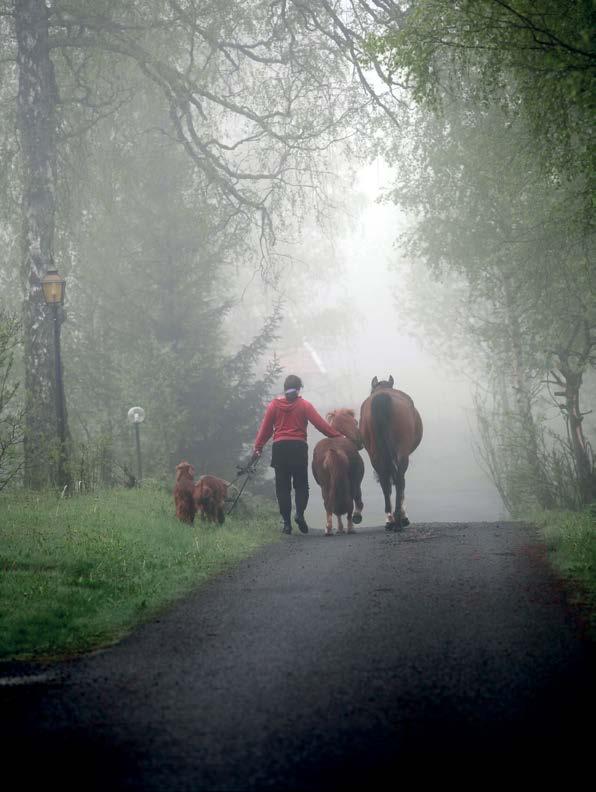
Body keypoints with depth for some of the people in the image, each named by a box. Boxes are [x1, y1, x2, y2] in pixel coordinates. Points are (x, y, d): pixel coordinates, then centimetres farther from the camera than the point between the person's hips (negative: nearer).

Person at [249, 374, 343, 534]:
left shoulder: (274, 405, 4)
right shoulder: (304, 405, 0)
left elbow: (265, 428, 4)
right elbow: (320, 424, -5)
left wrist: (257, 448, 10)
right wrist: (339, 436, -2)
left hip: (279, 448, 1)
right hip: (299, 447, -1)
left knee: (282, 485, 5)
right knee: (301, 484, 9)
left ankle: (286, 522, 1)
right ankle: (300, 512, -16)